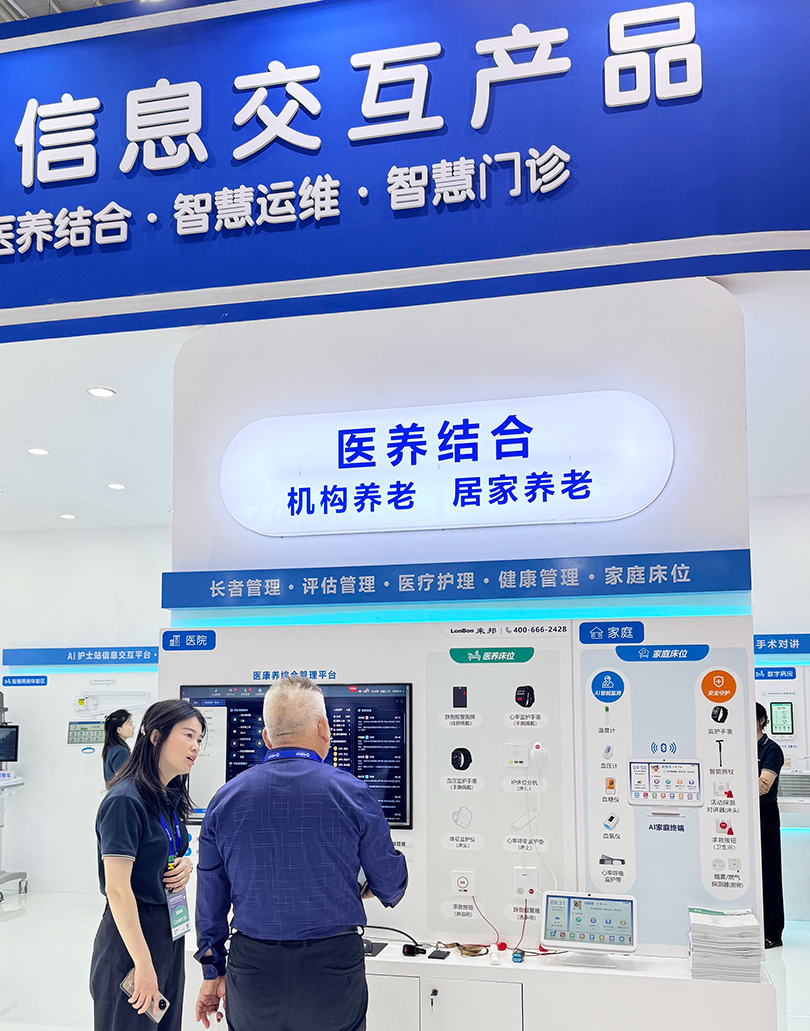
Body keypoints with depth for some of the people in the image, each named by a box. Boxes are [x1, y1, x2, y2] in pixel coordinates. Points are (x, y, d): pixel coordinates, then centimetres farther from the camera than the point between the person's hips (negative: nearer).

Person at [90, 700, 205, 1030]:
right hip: (132, 937, -9)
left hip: (170, 934, 9)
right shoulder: (125, 800, -19)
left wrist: (185, 865, -1)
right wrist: (144, 965, -23)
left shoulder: (170, 798, 8)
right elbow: (117, 889, -23)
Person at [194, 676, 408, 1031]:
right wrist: (362, 889, 24)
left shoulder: (226, 798, 2)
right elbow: (391, 886, 0)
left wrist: (212, 973, 17)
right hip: (332, 968, -2)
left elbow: (210, 899, 7)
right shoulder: (352, 794, -7)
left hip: (252, 966, 2)